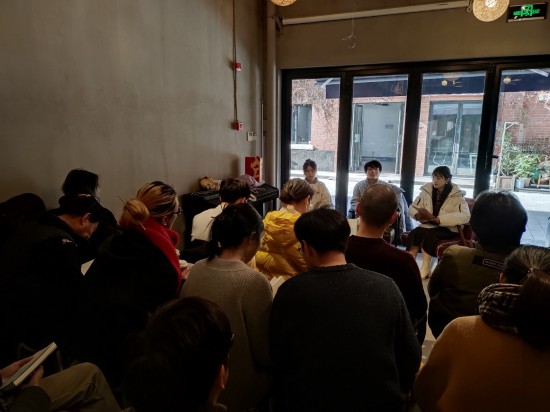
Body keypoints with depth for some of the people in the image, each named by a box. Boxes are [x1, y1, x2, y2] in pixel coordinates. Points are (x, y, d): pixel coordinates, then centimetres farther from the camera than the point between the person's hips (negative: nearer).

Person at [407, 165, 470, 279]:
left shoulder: (456, 195, -7)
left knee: (427, 234, -33)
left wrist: (436, 219, -29)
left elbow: (465, 216, -21)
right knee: (414, 232, -29)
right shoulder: (427, 190, 5)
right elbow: (412, 208, 8)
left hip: (447, 229, -3)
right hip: (428, 226, 3)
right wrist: (418, 215, -18)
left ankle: (425, 268, -19)